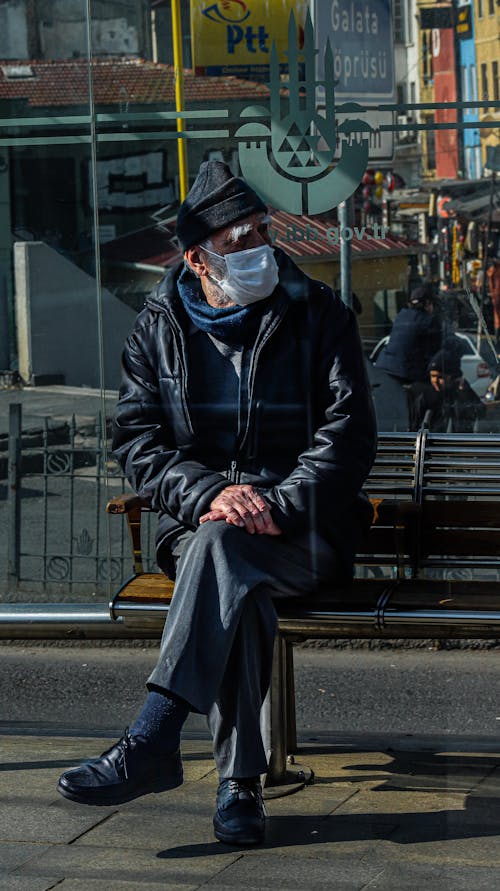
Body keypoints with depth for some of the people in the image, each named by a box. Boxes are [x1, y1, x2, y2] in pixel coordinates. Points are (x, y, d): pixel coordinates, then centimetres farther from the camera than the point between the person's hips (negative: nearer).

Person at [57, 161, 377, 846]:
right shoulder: (159, 328, 10)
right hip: (196, 521, 2)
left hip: (305, 533, -2)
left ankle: (151, 741, -42)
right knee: (236, 587, -35)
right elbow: (136, 437, 3)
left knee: (225, 546, -37)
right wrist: (210, 493, -16)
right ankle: (240, 780, -33)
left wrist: (277, 505, -20)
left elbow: (349, 432, -4)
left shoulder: (317, 316, 4)